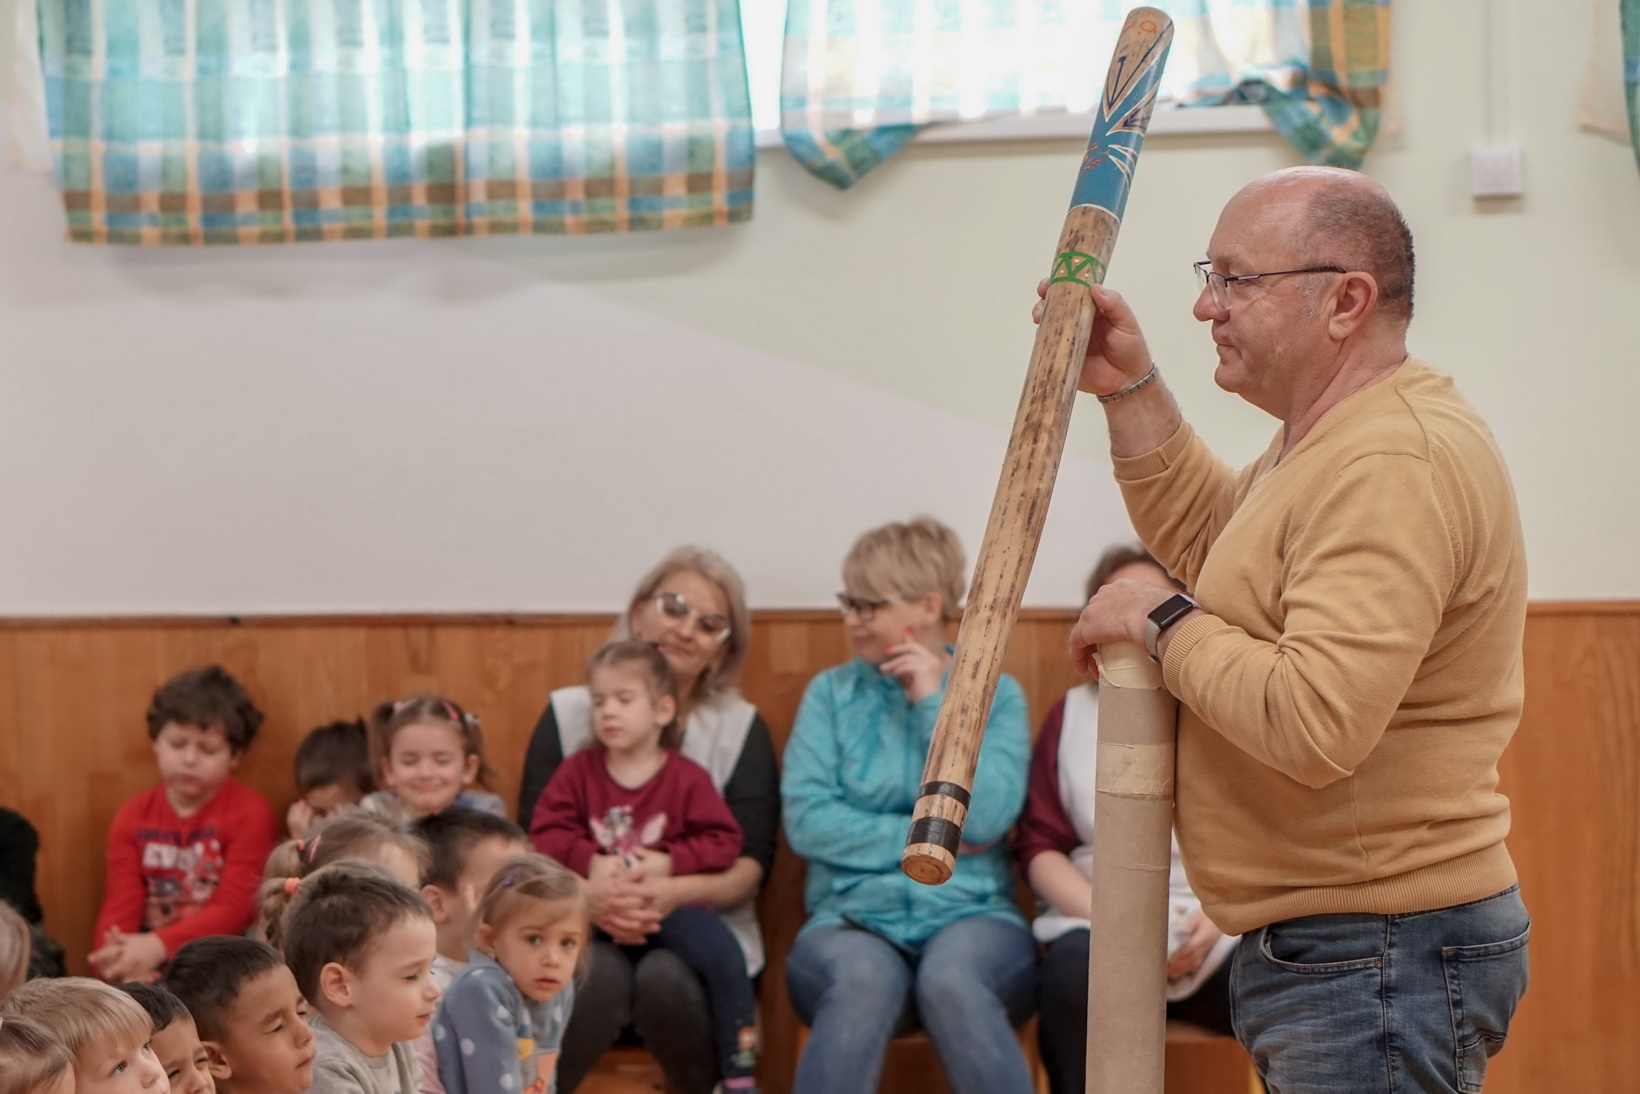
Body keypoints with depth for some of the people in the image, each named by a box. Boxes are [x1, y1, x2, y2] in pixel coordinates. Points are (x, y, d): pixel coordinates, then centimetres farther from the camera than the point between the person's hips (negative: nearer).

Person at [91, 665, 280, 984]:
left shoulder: (250, 814, -3)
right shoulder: (133, 818, 10)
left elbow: (234, 909, -11)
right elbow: (120, 906, 0)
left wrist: (158, 945, -25)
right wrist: (115, 958, -23)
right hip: (152, 965, 3)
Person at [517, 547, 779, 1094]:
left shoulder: (742, 729, 10)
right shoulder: (568, 714, 10)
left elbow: (749, 867, -2)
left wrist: (675, 893, -23)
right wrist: (585, 893, -22)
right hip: (585, 927, 0)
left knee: (667, 980, -34)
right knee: (599, 975, -34)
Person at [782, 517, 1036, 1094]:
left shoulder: (996, 694, 8)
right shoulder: (830, 693, 11)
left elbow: (985, 819, -7)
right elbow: (806, 821, -1)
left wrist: (933, 703, -6)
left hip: (971, 916, 0)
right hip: (852, 921, 0)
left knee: (951, 980, -36)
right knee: (866, 979, -36)